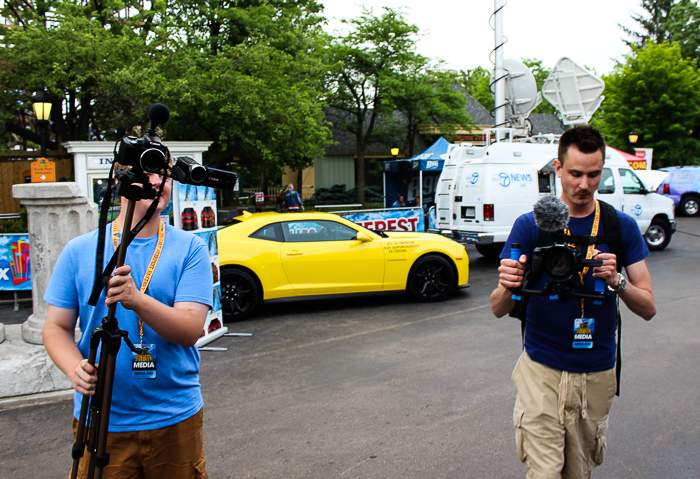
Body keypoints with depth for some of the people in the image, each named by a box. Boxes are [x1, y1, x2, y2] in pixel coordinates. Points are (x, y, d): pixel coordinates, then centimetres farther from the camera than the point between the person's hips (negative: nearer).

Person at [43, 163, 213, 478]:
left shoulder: (190, 248, -4)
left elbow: (191, 330, -14)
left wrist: (137, 301, -31)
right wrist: (76, 369, -17)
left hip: (175, 420, 0)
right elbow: (56, 326, 3)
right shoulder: (79, 251, 1)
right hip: (98, 421, 1)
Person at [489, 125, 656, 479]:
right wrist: (508, 286, -30)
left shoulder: (621, 226, 1)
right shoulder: (530, 224, -5)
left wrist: (617, 282, -20)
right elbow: (498, 309, -7)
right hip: (541, 369, -2)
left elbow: (648, 308, 1)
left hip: (597, 373, 2)